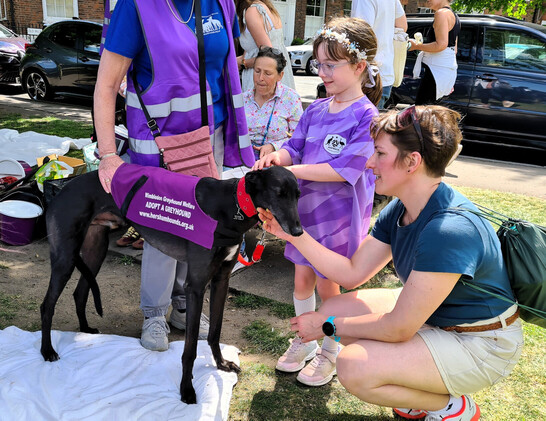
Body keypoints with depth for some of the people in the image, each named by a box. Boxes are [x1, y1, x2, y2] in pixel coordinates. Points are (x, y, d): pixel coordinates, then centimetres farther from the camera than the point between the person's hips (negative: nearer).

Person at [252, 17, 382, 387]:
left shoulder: (366, 116, -16)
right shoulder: (316, 109, 5)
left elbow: (345, 169, -23)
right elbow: (295, 147, 8)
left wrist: (292, 170, -23)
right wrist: (277, 157, -15)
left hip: (341, 213, -6)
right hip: (306, 205, 6)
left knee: (327, 284, 7)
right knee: (302, 277, 15)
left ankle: (331, 353, 30)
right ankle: (304, 341, 36)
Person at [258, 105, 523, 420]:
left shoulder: (451, 229, -33)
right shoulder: (398, 211, -4)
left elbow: (398, 328, -28)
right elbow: (352, 273, 1)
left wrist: (329, 325, -14)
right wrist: (293, 233, -4)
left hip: (479, 345, -9)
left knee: (354, 367, -25)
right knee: (335, 307, 3)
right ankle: (423, 393, 15)